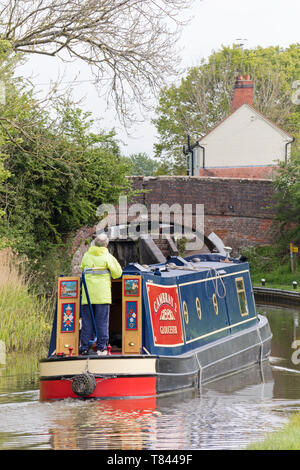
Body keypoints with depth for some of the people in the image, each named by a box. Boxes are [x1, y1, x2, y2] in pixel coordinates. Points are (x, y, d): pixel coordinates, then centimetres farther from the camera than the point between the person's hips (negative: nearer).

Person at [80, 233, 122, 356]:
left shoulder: (86, 256, 9)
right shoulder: (107, 257, -2)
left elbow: (82, 269, 20)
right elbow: (117, 273, -2)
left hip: (87, 295, 3)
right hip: (102, 294, -3)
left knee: (87, 321, 5)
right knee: (102, 321, 0)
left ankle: (84, 347, 3)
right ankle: (101, 347, -2)